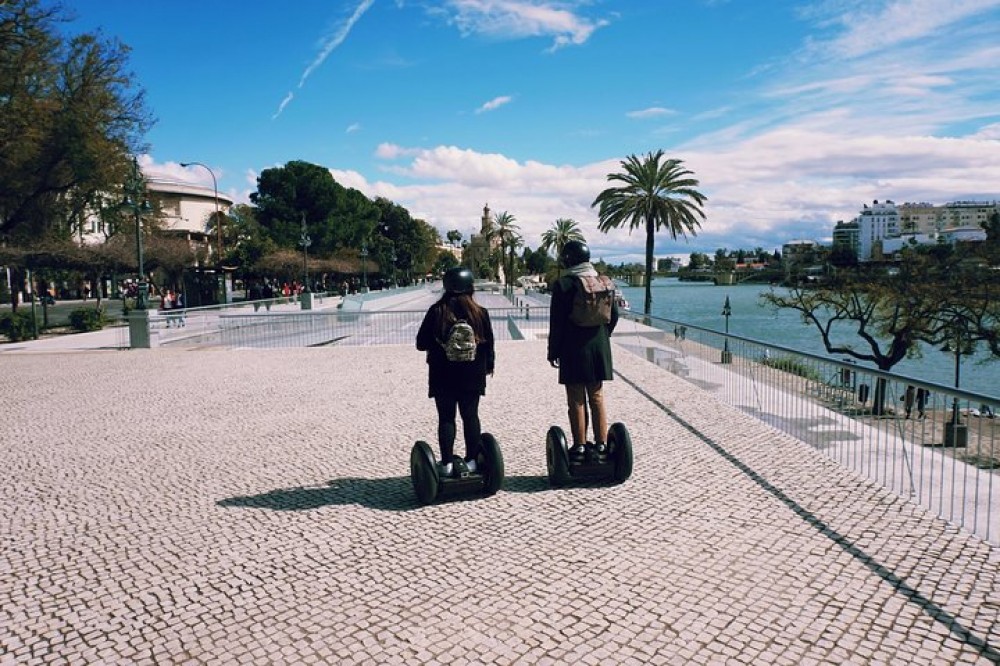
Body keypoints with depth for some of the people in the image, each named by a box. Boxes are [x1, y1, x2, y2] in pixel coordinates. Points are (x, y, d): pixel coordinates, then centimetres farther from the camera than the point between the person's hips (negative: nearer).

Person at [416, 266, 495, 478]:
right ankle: (472, 460, 15)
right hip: (472, 375, 1)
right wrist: (488, 364, 19)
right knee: (470, 416, 11)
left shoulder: (436, 311, -8)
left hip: (443, 375, -1)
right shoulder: (480, 312, -5)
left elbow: (421, 343, -5)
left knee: (446, 418, 6)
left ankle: (447, 463, 7)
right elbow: (489, 344, 2)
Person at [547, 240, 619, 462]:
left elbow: (556, 322, -10)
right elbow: (614, 315, 8)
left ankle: (580, 446, 7)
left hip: (573, 350, -5)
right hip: (599, 348, 5)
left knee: (576, 401, 3)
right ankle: (601, 444, 17)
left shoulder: (563, 284, -10)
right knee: (597, 397, 13)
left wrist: (553, 352, -3)